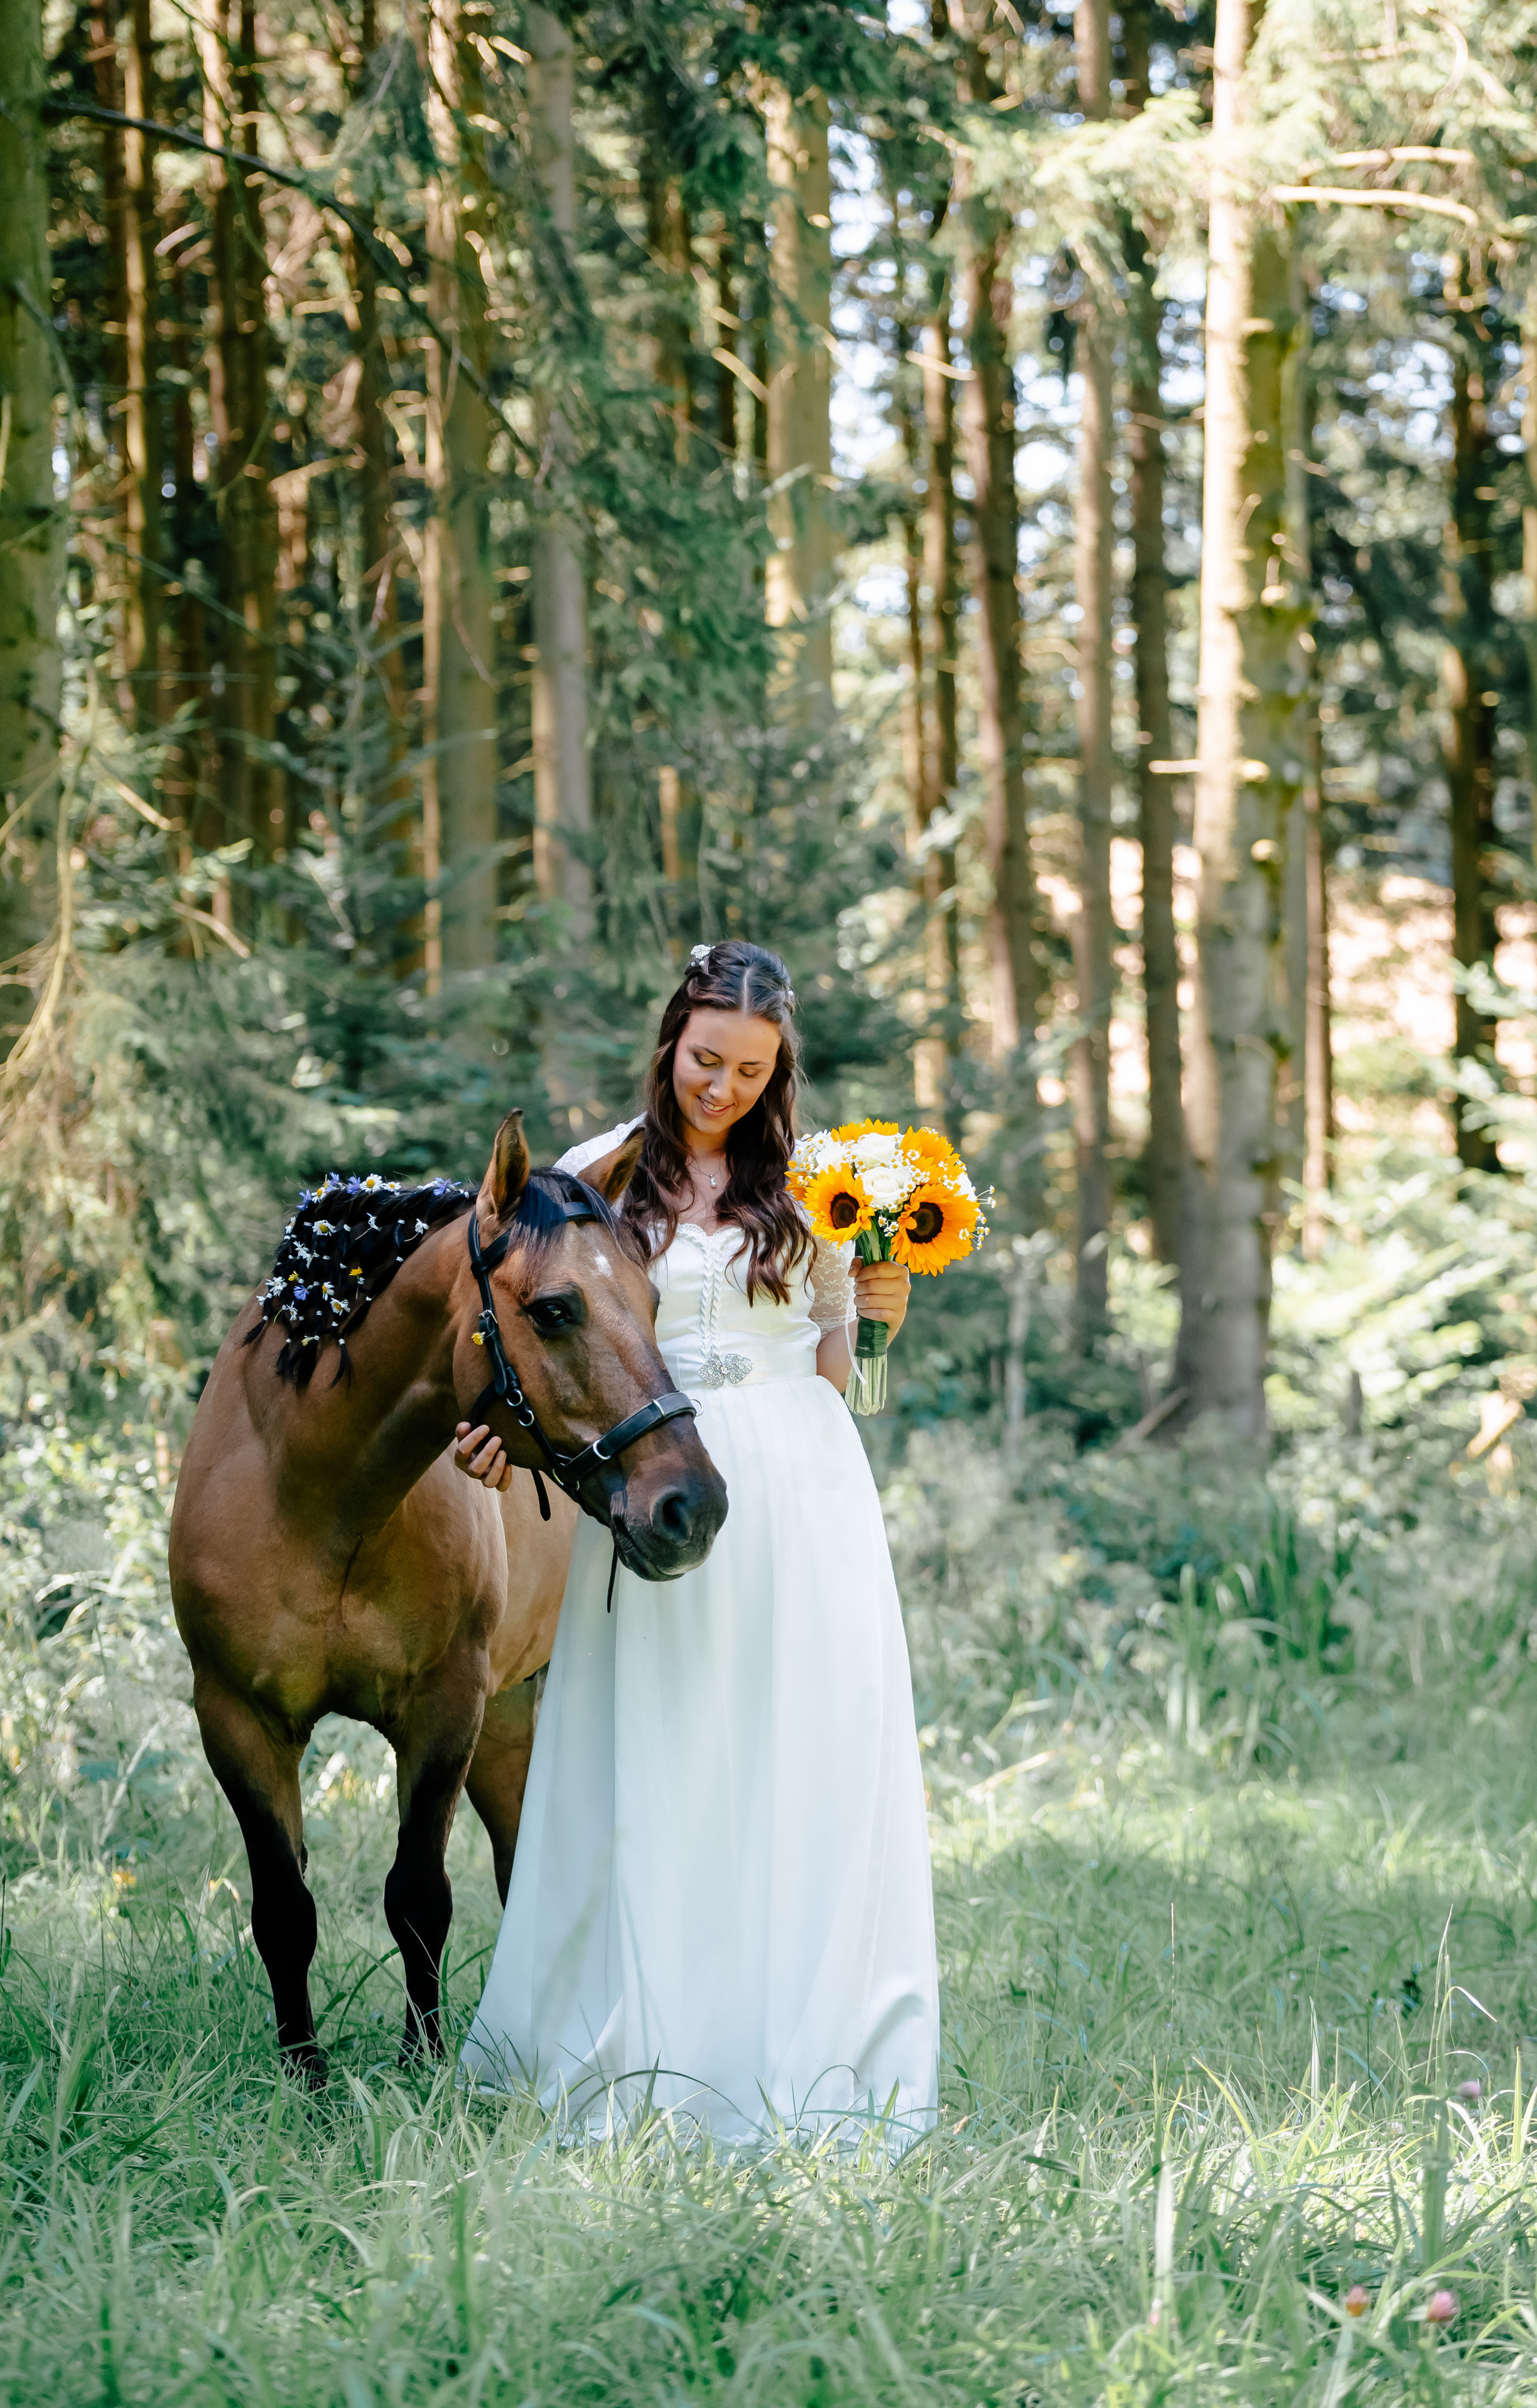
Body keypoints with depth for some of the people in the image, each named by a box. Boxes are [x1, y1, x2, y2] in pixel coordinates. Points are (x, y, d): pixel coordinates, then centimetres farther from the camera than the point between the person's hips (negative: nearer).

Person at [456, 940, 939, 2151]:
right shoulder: (598, 1176, 5)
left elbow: (835, 1365, 11)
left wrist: (882, 1311, -8)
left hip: (801, 1496, 1)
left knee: (807, 1765, -1)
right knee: (655, 1770, 0)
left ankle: (808, 2054, 6)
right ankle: (653, 2053, 11)